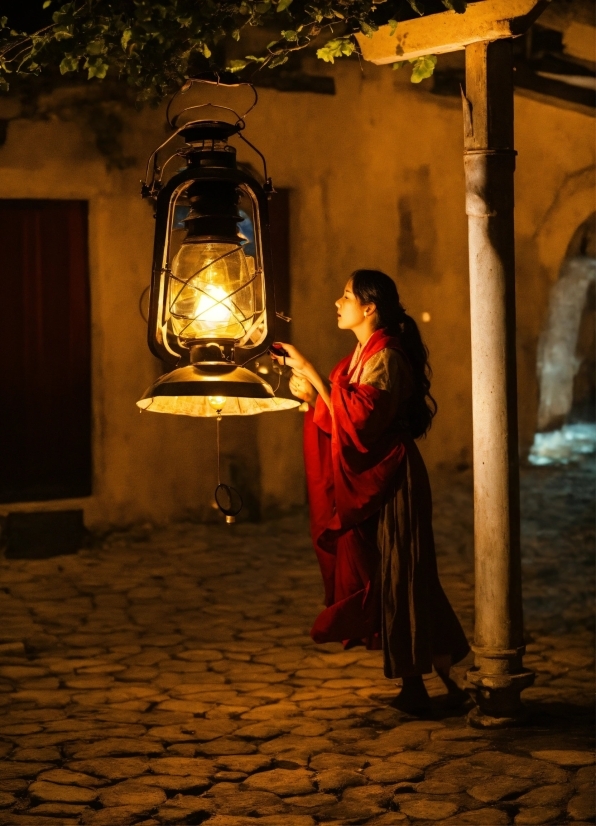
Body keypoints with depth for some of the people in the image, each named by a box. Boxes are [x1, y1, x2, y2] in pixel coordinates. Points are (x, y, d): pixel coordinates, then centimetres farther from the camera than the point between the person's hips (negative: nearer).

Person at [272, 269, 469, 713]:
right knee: (382, 577, 10)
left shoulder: (386, 358, -16)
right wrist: (311, 395, 0)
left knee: (395, 576, -4)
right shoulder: (362, 355, 13)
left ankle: (415, 685, 4)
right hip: (367, 481, 9)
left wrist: (311, 373, -23)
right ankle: (443, 675, 17)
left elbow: (358, 418, -26)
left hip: (389, 479, -9)